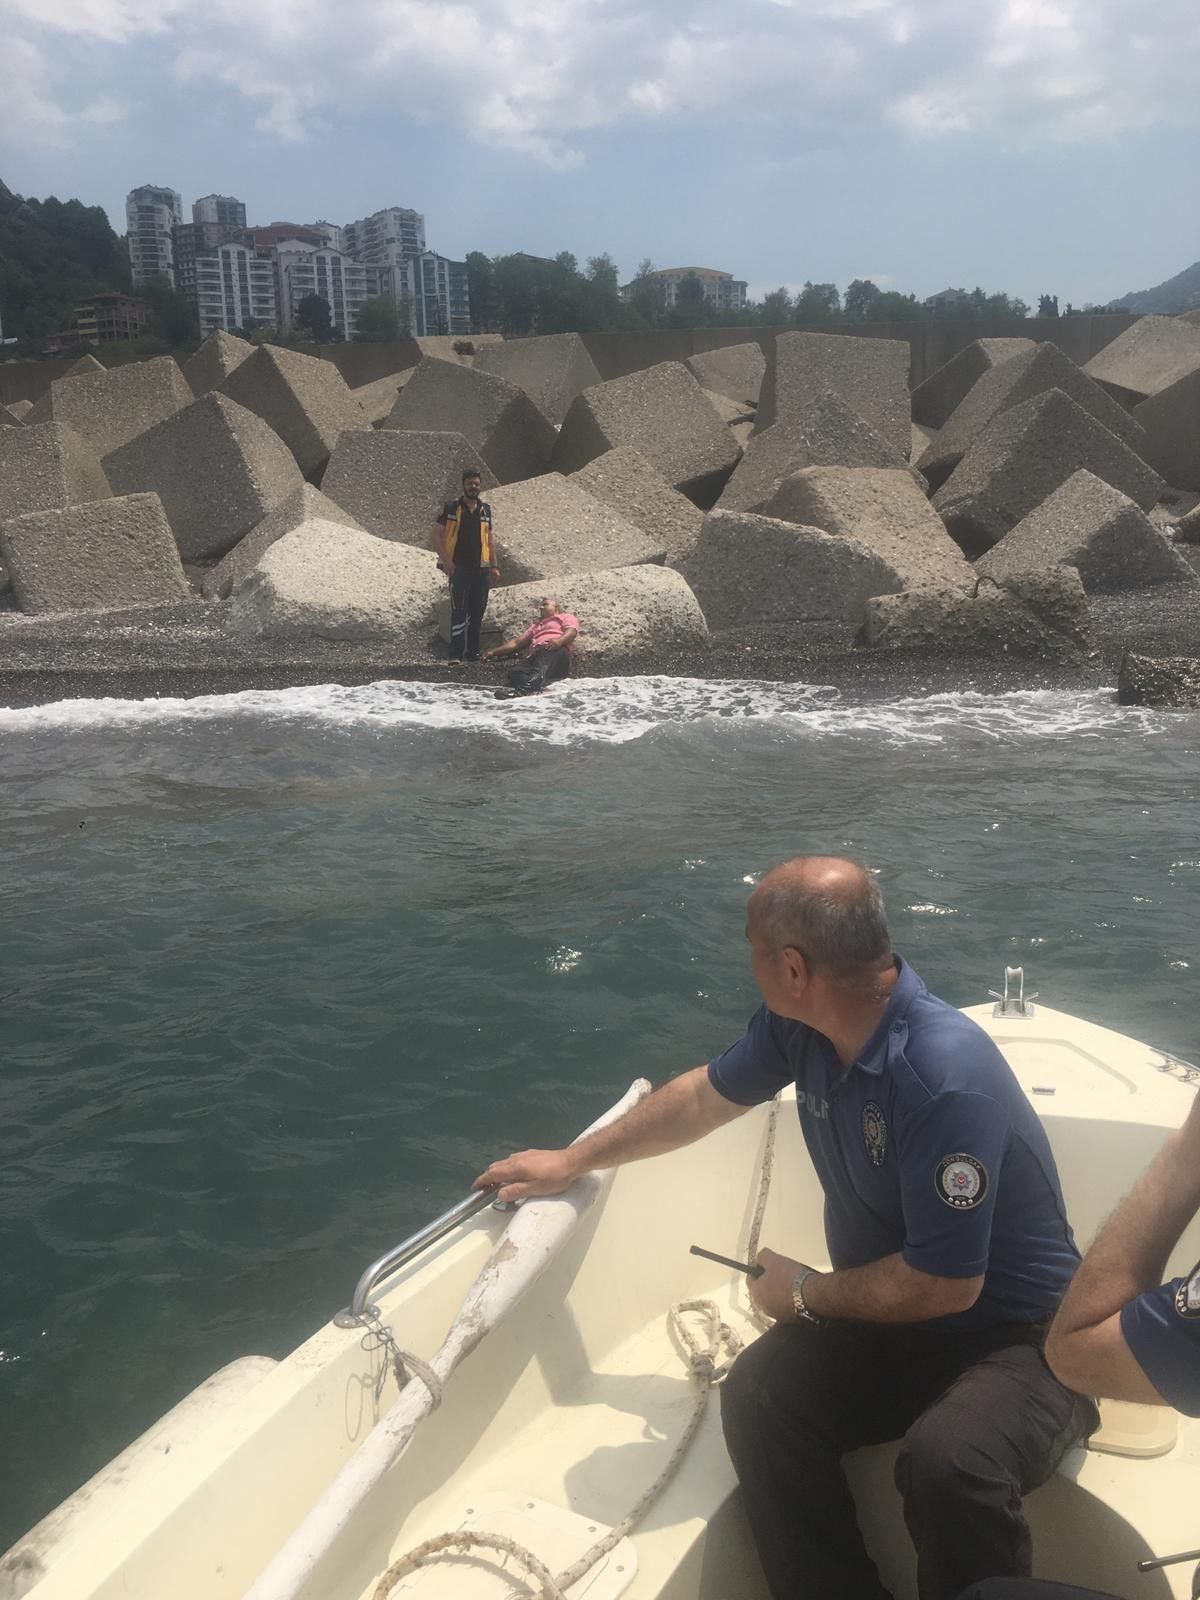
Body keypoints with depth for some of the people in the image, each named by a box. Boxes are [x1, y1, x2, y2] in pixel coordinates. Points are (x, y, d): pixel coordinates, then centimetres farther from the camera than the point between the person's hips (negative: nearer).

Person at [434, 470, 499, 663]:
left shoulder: (486, 509, 12)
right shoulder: (450, 508, 2)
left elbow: (491, 538, 17)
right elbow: (437, 534, 0)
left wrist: (494, 566, 11)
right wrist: (446, 561, -10)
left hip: (481, 568, 4)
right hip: (458, 567, -4)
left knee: (478, 612, 7)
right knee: (459, 611, -11)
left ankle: (473, 652, 17)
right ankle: (456, 655, -11)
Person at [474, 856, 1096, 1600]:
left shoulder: (947, 1076, -31)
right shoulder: (801, 1022, -8)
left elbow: (945, 1285, -26)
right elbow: (706, 1095, 10)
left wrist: (805, 1293, -9)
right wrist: (572, 1161, 19)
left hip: (1021, 1340, -6)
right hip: (888, 1319, 6)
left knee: (948, 1458, -34)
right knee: (758, 1392, -19)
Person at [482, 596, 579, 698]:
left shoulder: (566, 617, 26)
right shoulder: (535, 626, 44)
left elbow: (572, 631, 4)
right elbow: (516, 642, 34)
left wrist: (559, 641, -18)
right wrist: (494, 652, 21)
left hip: (557, 651, -5)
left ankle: (530, 685, -67)